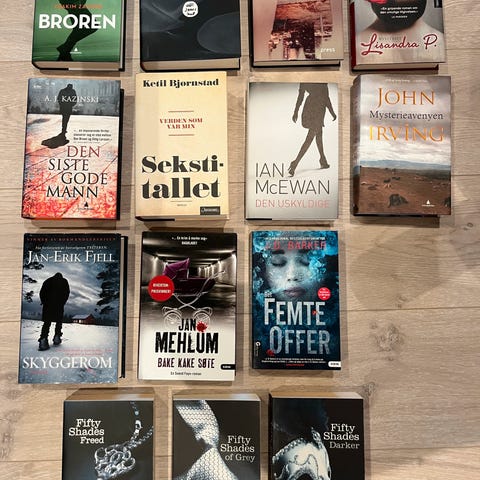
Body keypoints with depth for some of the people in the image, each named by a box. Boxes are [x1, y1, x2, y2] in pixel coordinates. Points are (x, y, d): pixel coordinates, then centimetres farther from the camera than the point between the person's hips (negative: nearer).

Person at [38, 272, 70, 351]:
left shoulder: (48, 280, 17)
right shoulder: (64, 281, 13)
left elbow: (42, 292, 6)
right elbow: (67, 293, 2)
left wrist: (44, 302, 10)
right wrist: (62, 303, 8)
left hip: (47, 305, 1)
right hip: (59, 305, -1)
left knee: (47, 323, 1)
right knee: (59, 321, 13)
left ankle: (43, 340, -13)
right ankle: (57, 337, 3)